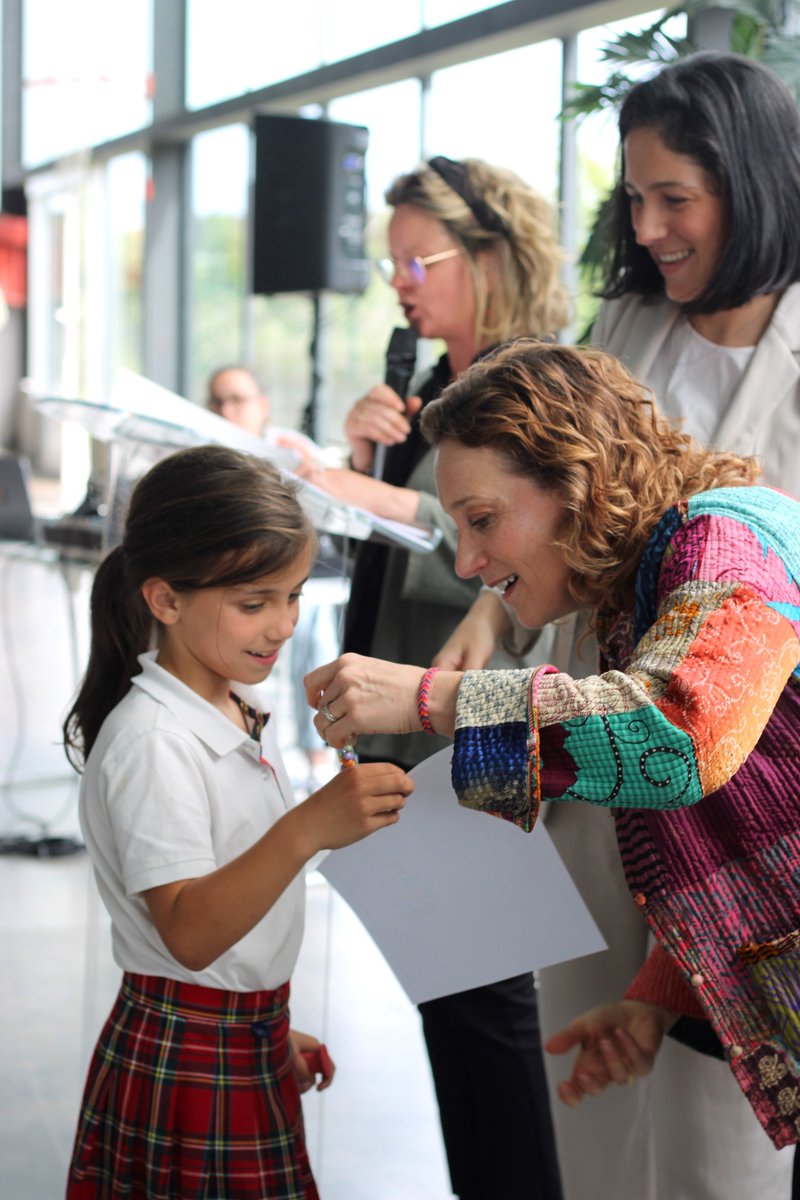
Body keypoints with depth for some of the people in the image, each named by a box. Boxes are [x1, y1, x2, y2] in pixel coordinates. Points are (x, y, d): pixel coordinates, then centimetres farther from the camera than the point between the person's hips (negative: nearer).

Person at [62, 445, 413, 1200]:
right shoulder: (150, 740, -20)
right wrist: (307, 830, -41)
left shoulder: (239, 713, 8)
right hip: (185, 1068, -8)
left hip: (251, 1046, 8)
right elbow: (188, 932, -29)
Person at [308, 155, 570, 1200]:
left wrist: (394, 503, -30)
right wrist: (362, 449, 0)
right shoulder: (426, 388, 14)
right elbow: (374, 552, 17)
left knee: (483, 994, -1)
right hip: (403, 731, 8)